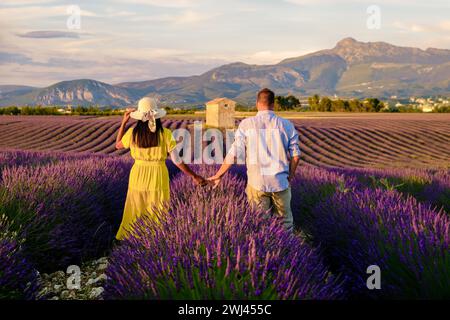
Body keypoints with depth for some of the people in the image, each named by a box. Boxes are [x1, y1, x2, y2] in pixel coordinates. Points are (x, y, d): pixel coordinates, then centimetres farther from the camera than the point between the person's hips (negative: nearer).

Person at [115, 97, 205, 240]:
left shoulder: (133, 133, -8)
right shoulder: (165, 134, -13)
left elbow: (118, 145, 12)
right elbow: (177, 160, -13)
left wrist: (124, 122, 13)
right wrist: (194, 176, -5)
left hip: (138, 177, 2)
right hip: (158, 179, -2)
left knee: (135, 215, 18)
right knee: (158, 216, 13)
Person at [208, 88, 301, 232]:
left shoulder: (246, 124, -4)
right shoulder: (286, 125, 1)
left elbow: (234, 154, -5)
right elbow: (295, 155, 2)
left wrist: (218, 175, 6)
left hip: (257, 183, -1)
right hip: (281, 182, 1)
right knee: (285, 222, 17)